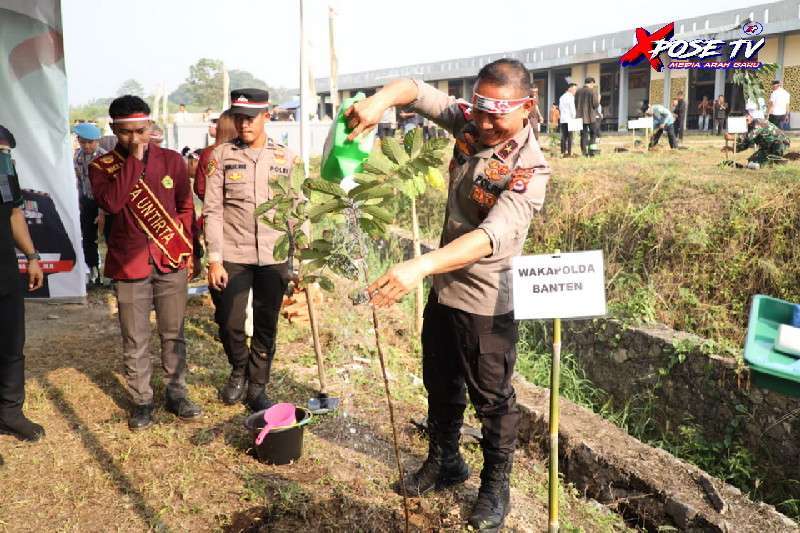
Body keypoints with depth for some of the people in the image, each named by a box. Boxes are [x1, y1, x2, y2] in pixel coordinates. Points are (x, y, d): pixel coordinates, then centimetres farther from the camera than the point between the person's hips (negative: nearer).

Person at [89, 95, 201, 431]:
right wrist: (133, 160, -17)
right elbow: (112, 203, -19)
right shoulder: (101, 166, 0)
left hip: (172, 261, 1)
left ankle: (176, 394, 24)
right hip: (129, 264, -1)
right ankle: (141, 400, 20)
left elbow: (186, 207, 10)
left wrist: (186, 249, 5)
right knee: (135, 341, 6)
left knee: (173, 334, 11)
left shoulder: (171, 160, 3)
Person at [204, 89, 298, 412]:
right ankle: (238, 370, 33)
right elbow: (213, 210, -3)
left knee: (266, 328, 9)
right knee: (230, 324, 2)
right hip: (232, 257, -1)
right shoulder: (222, 155, 0)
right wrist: (214, 259, -9)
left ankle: (256, 387, 27)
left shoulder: (286, 158, 4)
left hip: (274, 258, 1)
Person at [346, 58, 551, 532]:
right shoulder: (468, 122, -5)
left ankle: (495, 486, 32)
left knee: (493, 399, 11)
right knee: (441, 386, 22)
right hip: (444, 288, 7)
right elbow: (415, 89, -1)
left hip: (487, 301, -6)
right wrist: (379, 101, -25)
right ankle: (444, 462, 44)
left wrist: (420, 267, -51)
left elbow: (491, 237, -37)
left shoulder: (530, 169, -24)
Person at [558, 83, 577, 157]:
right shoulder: (570, 97, -7)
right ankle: (569, 153, -11)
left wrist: (561, 115, 15)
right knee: (569, 137, -7)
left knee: (564, 136, 7)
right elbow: (572, 108, -11)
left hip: (562, 119, 7)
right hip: (569, 119, -7)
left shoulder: (562, 97, 17)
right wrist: (574, 117, -3)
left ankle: (563, 152, 4)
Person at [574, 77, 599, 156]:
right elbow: (595, 105, -10)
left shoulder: (578, 91, 5)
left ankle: (584, 151, 3)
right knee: (593, 134, 9)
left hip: (580, 116, 4)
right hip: (591, 117, -4)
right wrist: (598, 99, 8)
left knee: (583, 135, 7)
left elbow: (576, 104, 9)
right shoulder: (593, 91, -8)